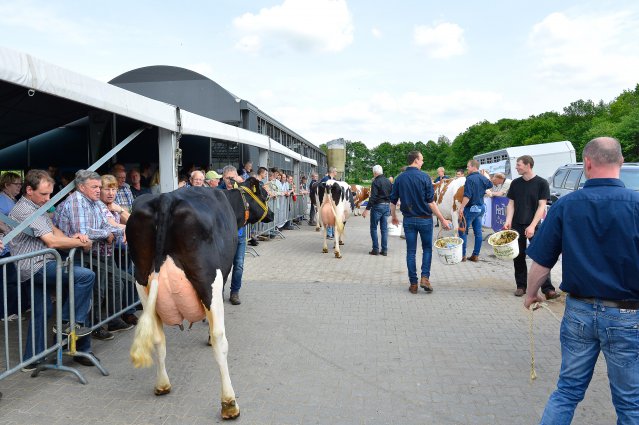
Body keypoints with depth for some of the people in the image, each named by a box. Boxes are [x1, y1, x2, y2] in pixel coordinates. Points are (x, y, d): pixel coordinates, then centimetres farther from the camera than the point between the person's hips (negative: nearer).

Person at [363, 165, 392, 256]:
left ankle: (375, 249, 2)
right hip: (387, 206, 6)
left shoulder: (375, 182, -12)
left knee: (374, 228, 4)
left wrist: (367, 209, -18)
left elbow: (373, 197, -19)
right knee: (384, 228, 9)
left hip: (377, 206, -6)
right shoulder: (388, 182, 10)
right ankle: (384, 250, 10)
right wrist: (390, 208, 20)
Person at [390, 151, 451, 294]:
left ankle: (413, 283, 9)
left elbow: (393, 201, 6)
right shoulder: (424, 177, -10)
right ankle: (425, 277, 0)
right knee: (427, 249, 13)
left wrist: (394, 217, 22)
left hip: (409, 219, 3)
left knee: (411, 251, 8)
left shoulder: (399, 179, 2)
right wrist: (442, 219, -7)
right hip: (424, 218, -3)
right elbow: (431, 201, -12)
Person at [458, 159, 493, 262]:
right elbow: (490, 184, 29)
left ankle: (462, 255, 3)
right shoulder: (483, 178, 6)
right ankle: (476, 255, 13)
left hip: (471, 208, -8)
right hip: (481, 207, 8)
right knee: (478, 232, 9)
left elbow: (467, 195, -25)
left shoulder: (470, 178, -18)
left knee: (463, 231, 2)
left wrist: (462, 207, -25)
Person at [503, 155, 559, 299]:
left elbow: (541, 206, -8)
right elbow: (511, 204, 9)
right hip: (516, 226, 4)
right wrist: (508, 221, -8)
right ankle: (521, 286, 17)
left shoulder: (541, 183, -3)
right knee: (518, 257, 7)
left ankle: (548, 289, -6)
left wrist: (532, 226, -16)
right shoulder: (515, 183, 8)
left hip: (534, 226, -3)